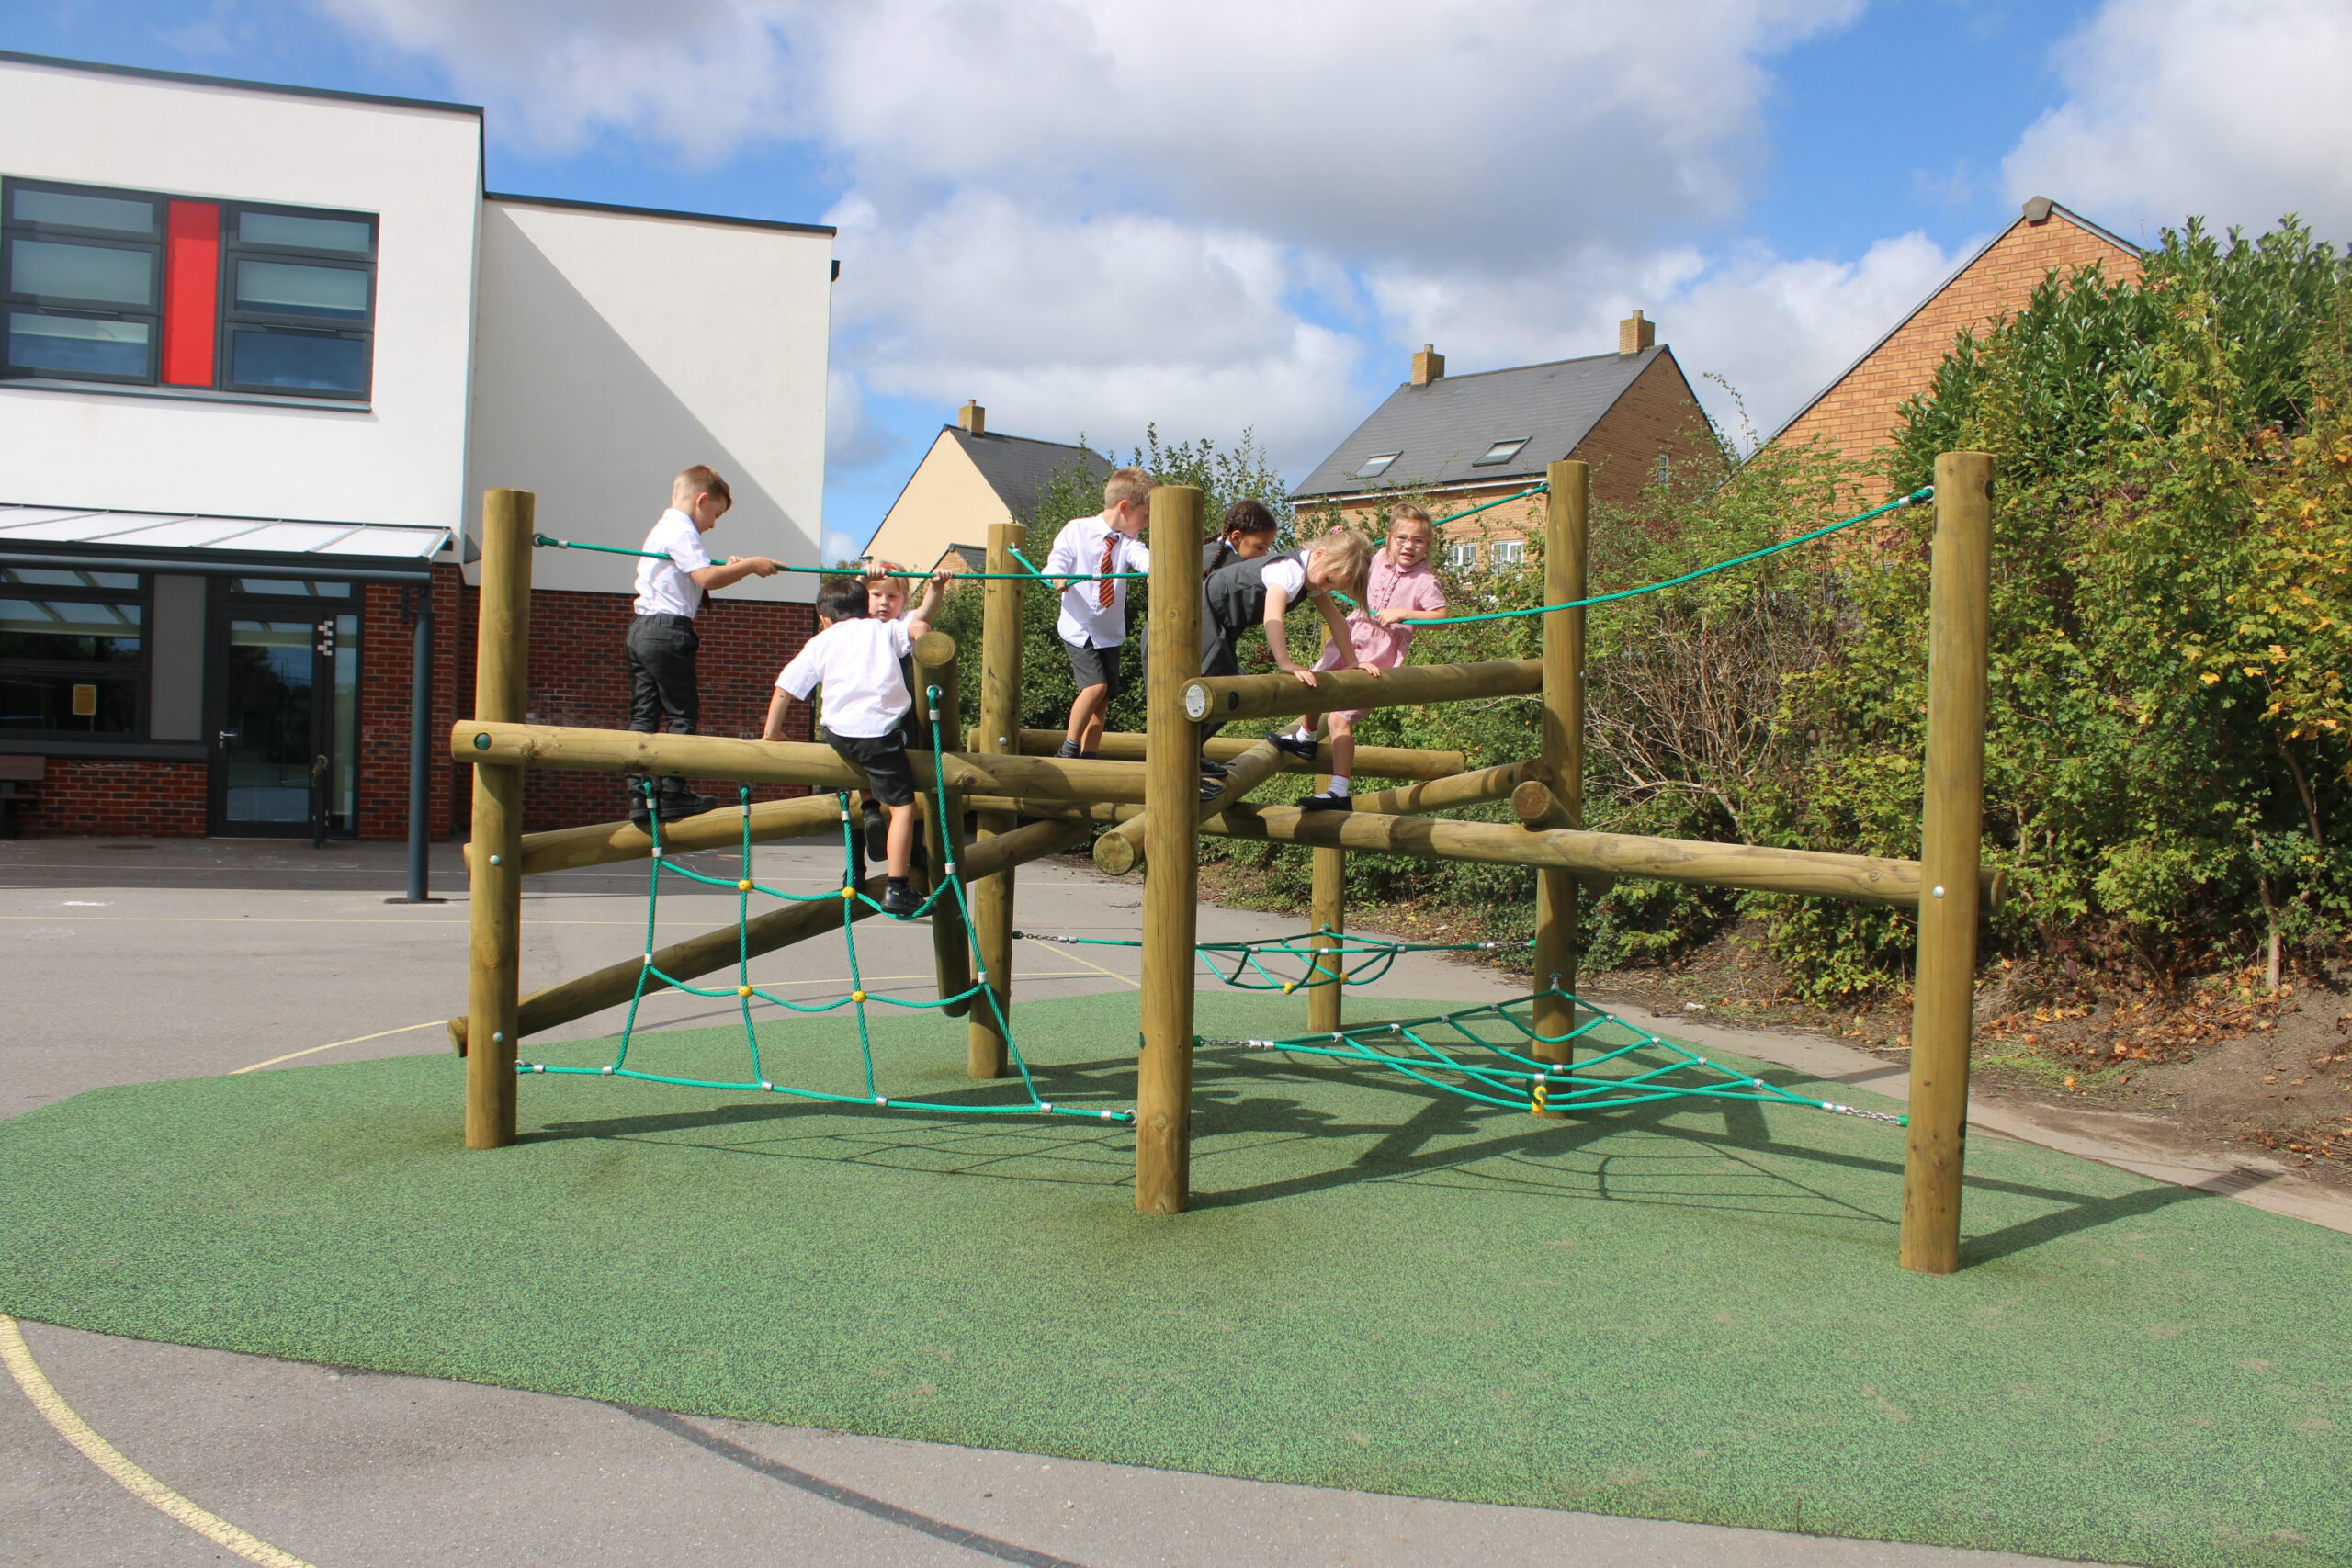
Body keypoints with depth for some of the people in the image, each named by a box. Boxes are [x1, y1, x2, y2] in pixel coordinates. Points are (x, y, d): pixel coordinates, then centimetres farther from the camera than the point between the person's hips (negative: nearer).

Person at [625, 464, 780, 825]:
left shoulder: (663, 529, 25)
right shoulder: (681, 531, -8)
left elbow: (695, 578, 20)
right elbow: (707, 578, -20)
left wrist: (730, 568, 7)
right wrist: (750, 565, -12)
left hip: (641, 630, 10)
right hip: (668, 631, -10)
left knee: (643, 714, 5)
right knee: (682, 713, -3)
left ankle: (638, 794, 2)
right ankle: (673, 793, -2)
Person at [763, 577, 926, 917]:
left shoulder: (820, 643, 18)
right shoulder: (884, 630, 16)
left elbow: (784, 689, 16)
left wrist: (771, 732, 26)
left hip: (838, 733, 3)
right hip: (881, 729, -3)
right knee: (902, 806, -1)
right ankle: (895, 890, -7)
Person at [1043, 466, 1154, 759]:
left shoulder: (1128, 542, 2)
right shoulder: (1076, 530, -4)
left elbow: (1142, 557, -18)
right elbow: (1056, 561, -8)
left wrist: (1155, 568, -42)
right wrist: (1058, 576, -32)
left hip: (1110, 633, 5)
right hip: (1078, 628, -5)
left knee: (1104, 698, 3)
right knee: (1096, 685, -18)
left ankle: (1088, 756, 13)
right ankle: (1068, 749, -3)